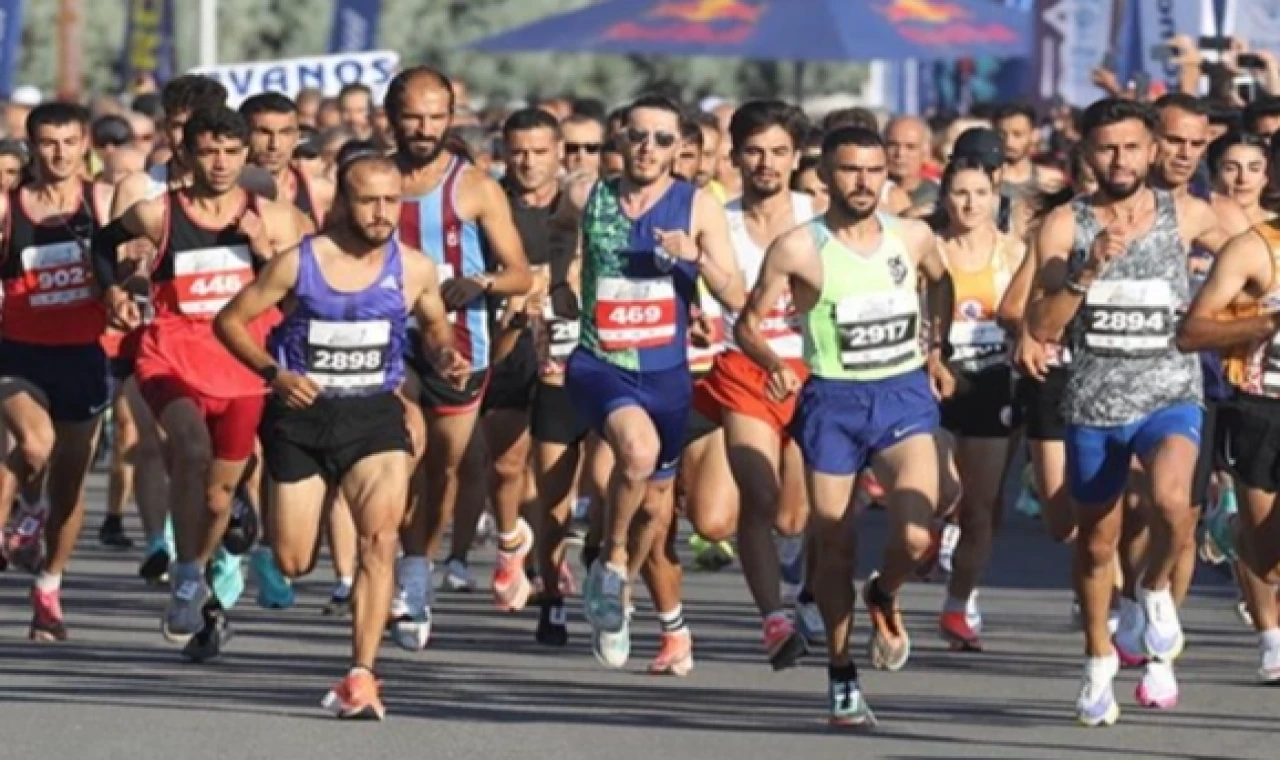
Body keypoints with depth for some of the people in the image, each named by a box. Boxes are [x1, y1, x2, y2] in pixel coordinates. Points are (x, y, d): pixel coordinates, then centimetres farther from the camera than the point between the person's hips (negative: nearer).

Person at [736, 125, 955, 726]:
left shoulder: (912, 238, 1)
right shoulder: (799, 248, -9)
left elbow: (940, 283, 24)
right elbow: (748, 322, -4)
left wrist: (935, 351, 19)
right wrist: (773, 364, -23)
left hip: (905, 394, 1)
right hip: (832, 402, -1)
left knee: (916, 538, -18)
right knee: (832, 548, 5)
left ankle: (884, 597, 18)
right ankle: (840, 673, 24)